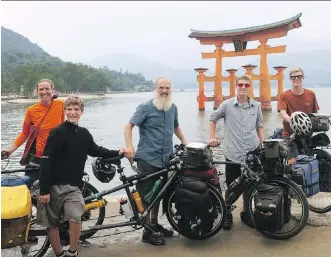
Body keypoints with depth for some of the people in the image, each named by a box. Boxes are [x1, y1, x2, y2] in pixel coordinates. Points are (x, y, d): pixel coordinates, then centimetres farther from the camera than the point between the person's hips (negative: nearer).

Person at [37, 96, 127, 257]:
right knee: (52, 223, 6)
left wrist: (117, 153, 16)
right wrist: (44, 190, -15)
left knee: (76, 217, -17)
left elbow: (95, 150, 24)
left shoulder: (84, 133, 5)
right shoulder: (57, 132, -11)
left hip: (73, 186, 3)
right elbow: (46, 162, -13)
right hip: (54, 185, -2)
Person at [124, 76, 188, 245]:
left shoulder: (173, 108, 10)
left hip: (165, 159, 6)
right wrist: (129, 147, -25)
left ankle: (154, 224, 34)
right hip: (147, 158, -6)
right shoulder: (145, 108, -8)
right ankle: (147, 232, 9)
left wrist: (185, 142, 16)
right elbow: (129, 126, -11)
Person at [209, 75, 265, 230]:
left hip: (252, 152, 3)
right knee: (231, 186, 6)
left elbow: (259, 127, 13)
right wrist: (212, 138, 0)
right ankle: (227, 214, 22)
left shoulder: (256, 106, 5)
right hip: (233, 153, -2)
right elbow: (213, 119, 8)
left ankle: (246, 213, 29)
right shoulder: (227, 105, -2)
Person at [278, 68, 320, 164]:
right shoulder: (284, 96, -3)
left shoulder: (311, 94, 6)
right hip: (290, 134, -3)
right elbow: (283, 113, -15)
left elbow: (316, 113, 12)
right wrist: (291, 120, -34)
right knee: (293, 160, -16)